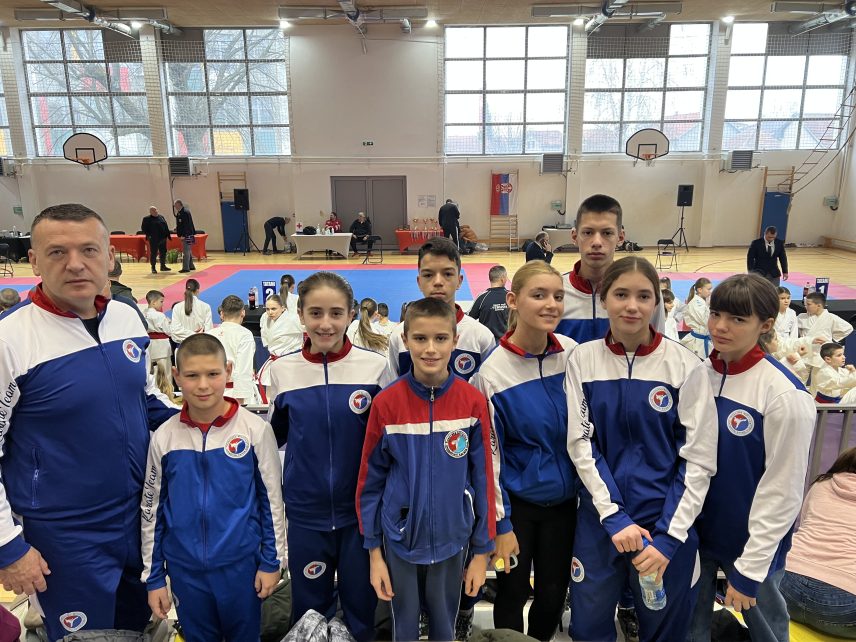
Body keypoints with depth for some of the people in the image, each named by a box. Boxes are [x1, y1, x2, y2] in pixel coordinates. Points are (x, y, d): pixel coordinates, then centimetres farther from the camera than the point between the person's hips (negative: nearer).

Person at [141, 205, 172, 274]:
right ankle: (153, 268, 8)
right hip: (153, 240, -5)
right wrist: (148, 235, -13)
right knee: (153, 254, -1)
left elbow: (166, 227, 14)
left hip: (163, 238, 5)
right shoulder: (146, 219, -2)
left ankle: (163, 266, 24)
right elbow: (143, 228, -3)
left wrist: (168, 235, 8)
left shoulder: (161, 217, 12)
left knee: (163, 253, 11)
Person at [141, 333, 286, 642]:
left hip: (241, 564, -2)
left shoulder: (255, 429, -12)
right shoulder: (164, 437, -6)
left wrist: (272, 561, -2)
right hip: (185, 568, 2)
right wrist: (153, 576, 5)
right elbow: (151, 508, 3)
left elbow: (272, 499, -4)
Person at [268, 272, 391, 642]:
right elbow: (273, 437, 10)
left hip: (361, 510, -1)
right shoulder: (283, 370, -5)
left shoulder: (374, 366, -10)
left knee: (361, 610, 16)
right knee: (310, 610, 19)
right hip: (305, 512, 1)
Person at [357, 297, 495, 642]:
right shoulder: (386, 402, -13)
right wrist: (374, 552, -2)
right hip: (400, 541, 0)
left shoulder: (473, 401, -11)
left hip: (451, 541, 1)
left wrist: (482, 550, 0)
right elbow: (370, 479, -5)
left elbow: (483, 478, -5)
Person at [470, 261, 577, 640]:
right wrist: (500, 523, -9)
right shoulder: (492, 372, -18)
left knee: (554, 593, 18)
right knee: (511, 594, 14)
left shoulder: (574, 354, -7)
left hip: (564, 500, 4)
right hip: (516, 503, -3)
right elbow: (488, 456, -12)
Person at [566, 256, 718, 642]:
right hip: (599, 519, 2)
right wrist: (614, 517, -12)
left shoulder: (685, 366, -9)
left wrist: (669, 536, -13)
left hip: (666, 522, -1)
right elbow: (580, 444, -4)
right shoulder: (583, 359, -4)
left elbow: (699, 460, -8)